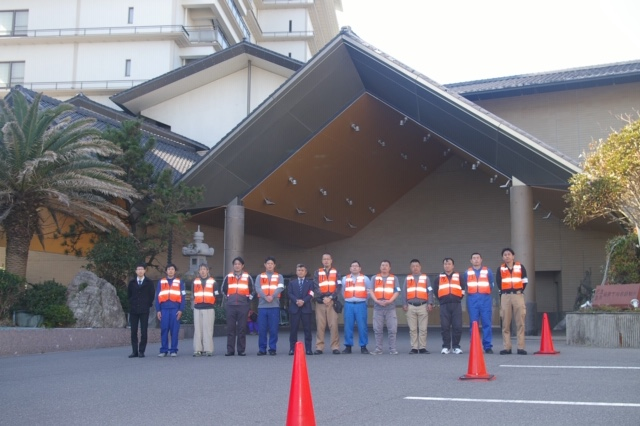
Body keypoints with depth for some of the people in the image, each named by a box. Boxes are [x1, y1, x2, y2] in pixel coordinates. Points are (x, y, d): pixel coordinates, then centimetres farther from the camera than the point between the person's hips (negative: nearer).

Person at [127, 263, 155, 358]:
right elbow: (128, 294, 15)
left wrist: (148, 304, 2)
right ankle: (134, 351, 5)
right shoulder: (132, 282, 8)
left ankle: (141, 351, 2)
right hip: (133, 310, 2)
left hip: (144, 310, -2)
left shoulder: (149, 282, 4)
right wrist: (132, 304, 9)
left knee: (143, 331, -3)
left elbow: (152, 295, 6)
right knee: (133, 331, 1)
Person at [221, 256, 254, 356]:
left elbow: (252, 290, 13)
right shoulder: (228, 277, 9)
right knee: (230, 328, 0)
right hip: (230, 306, 1)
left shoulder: (248, 277, 5)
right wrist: (228, 298, 14)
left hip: (243, 306, -1)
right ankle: (230, 350, 3)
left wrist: (248, 299, 6)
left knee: (242, 329, 0)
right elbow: (223, 289, 20)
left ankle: (241, 350, 4)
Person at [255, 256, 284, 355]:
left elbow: (280, 288, -3)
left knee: (273, 329, -1)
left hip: (274, 306, 0)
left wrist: (272, 296, -19)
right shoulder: (259, 277, 13)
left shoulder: (279, 277, 12)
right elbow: (257, 288, -1)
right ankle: (262, 349, 7)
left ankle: (272, 348, 7)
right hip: (262, 306, 1)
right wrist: (265, 297, -17)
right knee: (261, 329, 0)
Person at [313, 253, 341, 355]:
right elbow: (316, 287, 1)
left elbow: (338, 287, 2)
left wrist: (330, 297, -11)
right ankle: (319, 347, 3)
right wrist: (323, 298, -12)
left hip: (332, 302, -1)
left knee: (333, 325, -6)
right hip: (320, 302, 1)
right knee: (320, 325, 0)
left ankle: (335, 347, -3)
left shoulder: (335, 272, 12)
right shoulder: (317, 273, 11)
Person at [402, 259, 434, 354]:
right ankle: (414, 348, 7)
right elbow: (404, 292, 11)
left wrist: (430, 303, -4)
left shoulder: (425, 278, 8)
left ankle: (422, 348, 3)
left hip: (423, 306, -1)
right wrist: (404, 304, 3)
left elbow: (430, 292, 5)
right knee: (412, 329, 2)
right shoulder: (407, 279, 12)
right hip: (411, 307, 1)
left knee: (423, 329, -1)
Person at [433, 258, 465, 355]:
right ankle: (446, 347, 6)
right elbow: (435, 290, 15)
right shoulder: (439, 277, 13)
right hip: (444, 305, 1)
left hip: (456, 305, -1)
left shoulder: (458, 276, 11)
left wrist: (459, 298, 6)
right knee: (445, 326, -1)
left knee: (457, 326, -4)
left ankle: (456, 346, 5)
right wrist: (441, 299, 10)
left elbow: (463, 289, 12)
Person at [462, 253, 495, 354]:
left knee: (486, 323, -4)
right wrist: (472, 292, 8)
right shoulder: (467, 273, 12)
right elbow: (464, 286, 15)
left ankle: (487, 346, -1)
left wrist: (485, 292, 7)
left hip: (485, 299, -1)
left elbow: (491, 285, 13)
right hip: (472, 300, 1)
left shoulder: (487, 271, 9)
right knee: (473, 324, 1)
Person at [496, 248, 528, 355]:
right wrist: (502, 292, 1)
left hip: (518, 295, -1)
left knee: (520, 323, -3)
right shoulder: (500, 269, 9)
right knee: (505, 323, 0)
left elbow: (525, 281, 8)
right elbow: (498, 283, 9)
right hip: (505, 296, 1)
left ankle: (521, 347, -2)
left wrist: (520, 290, 0)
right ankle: (507, 347, 3)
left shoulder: (520, 267, 8)